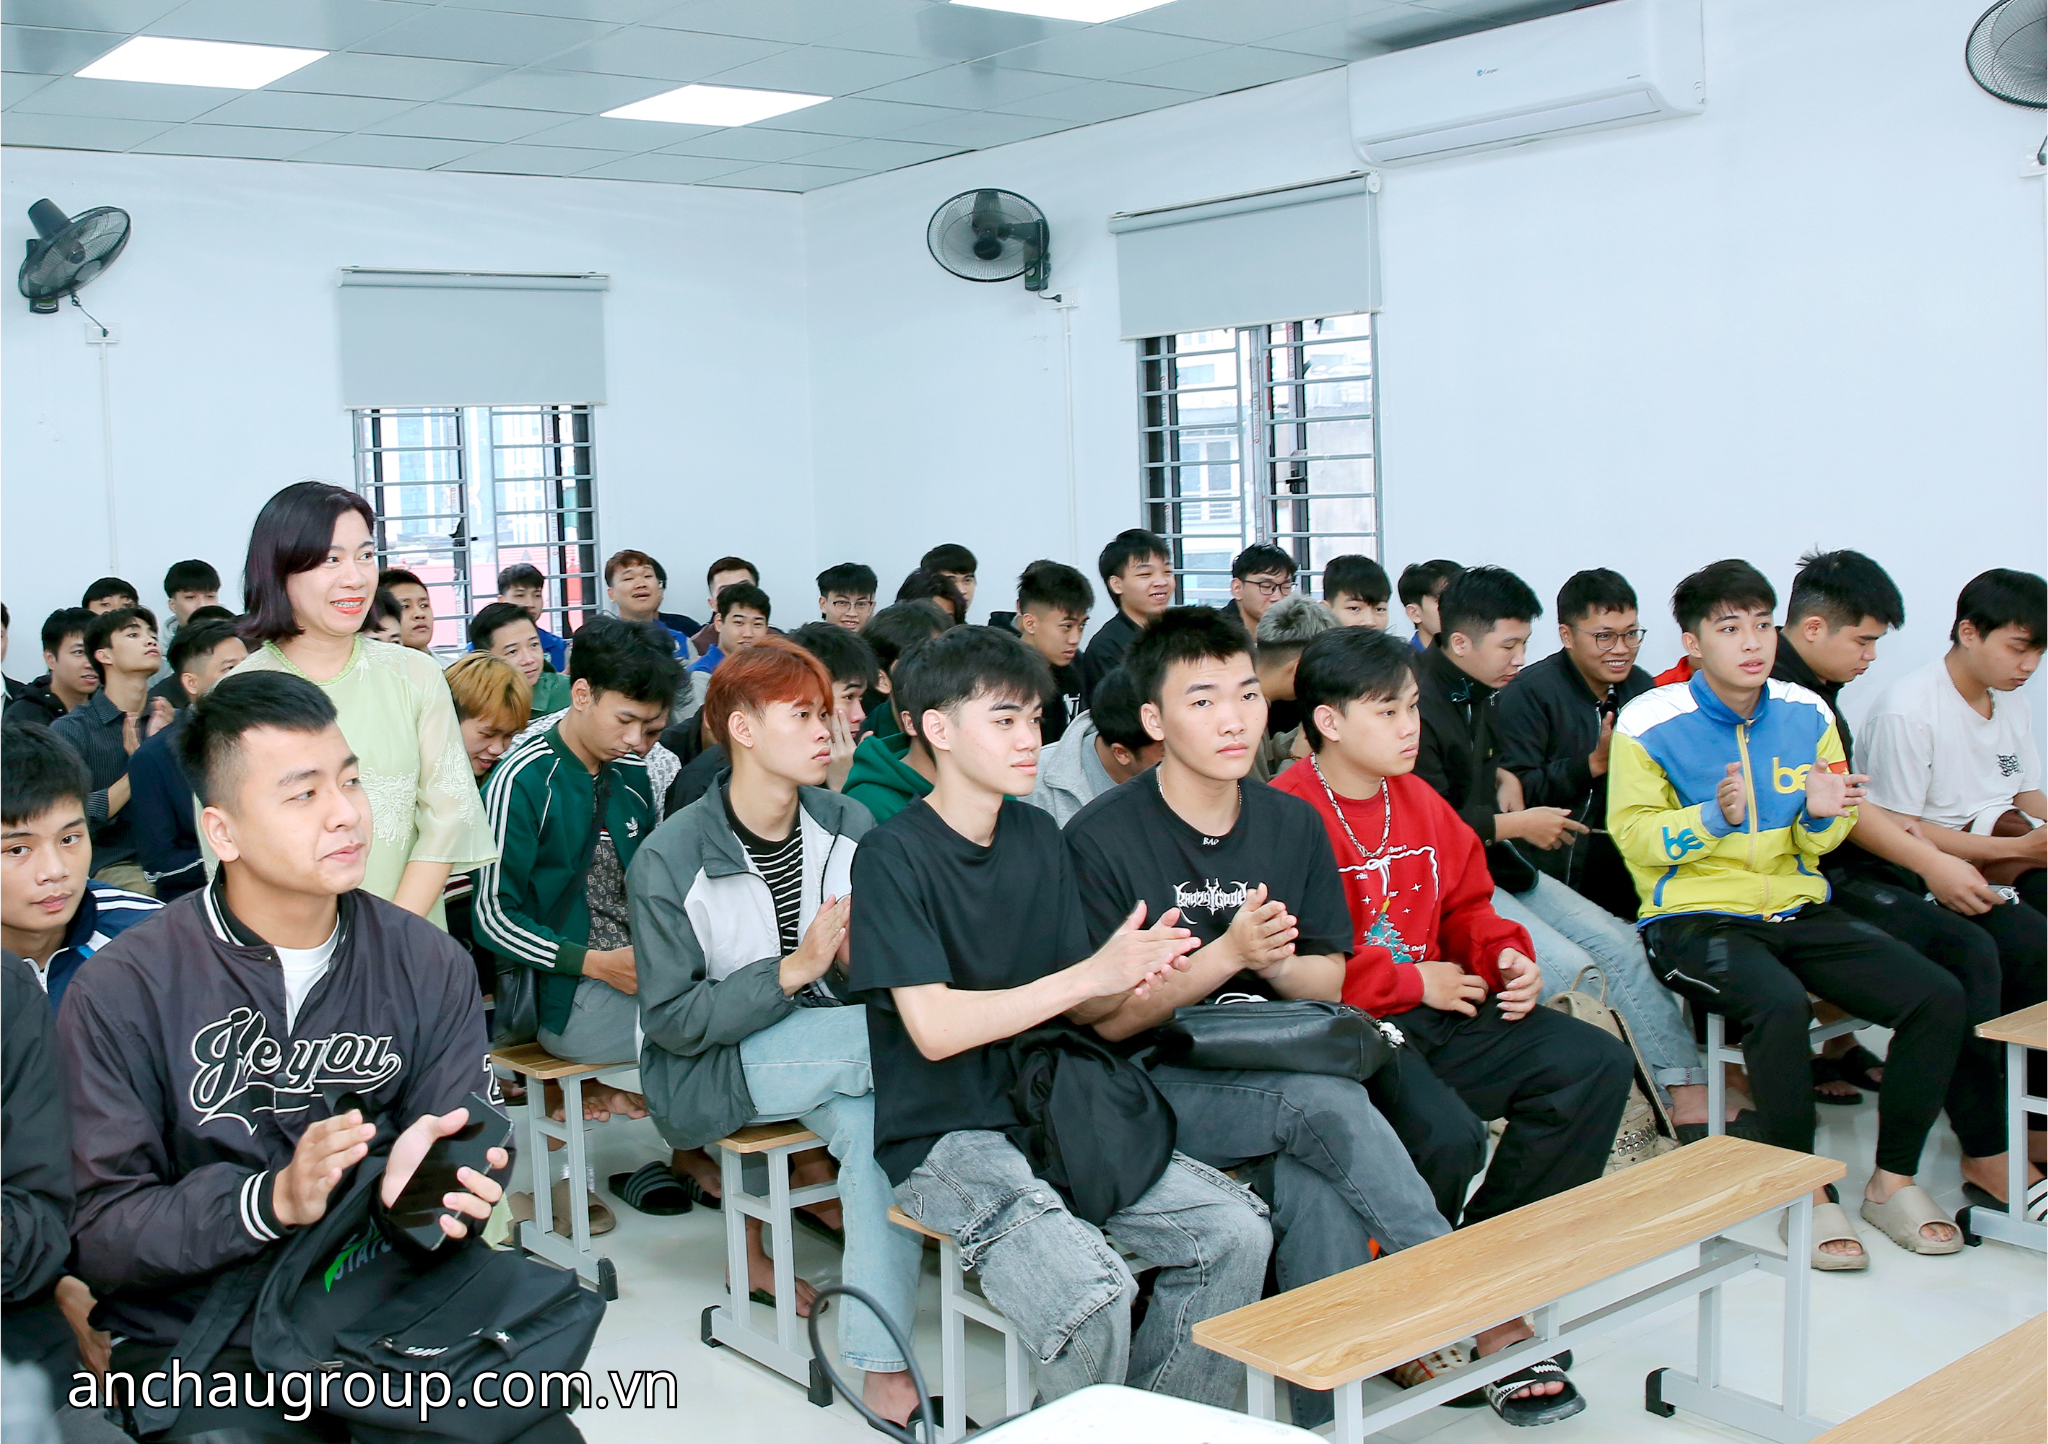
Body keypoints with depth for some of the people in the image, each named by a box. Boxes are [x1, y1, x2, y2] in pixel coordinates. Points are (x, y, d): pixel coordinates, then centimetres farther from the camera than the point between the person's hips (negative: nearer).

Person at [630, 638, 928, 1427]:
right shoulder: (670, 859, -12)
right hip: (709, 1068, -4)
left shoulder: (848, 826, 0)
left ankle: (882, 1363, -24)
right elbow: (673, 1020, -13)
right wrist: (794, 970, -23)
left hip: (820, 1048, 4)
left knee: (873, 1116, -30)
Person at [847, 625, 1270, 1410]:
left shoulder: (1038, 837, 9)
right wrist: (1091, 973, -22)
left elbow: (1079, 1004, 9)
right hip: (947, 1133, -6)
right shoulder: (893, 856, -11)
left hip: (1052, 1107, 6)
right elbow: (935, 1028, -20)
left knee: (1236, 1232, -9)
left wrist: (1129, 980, -15)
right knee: (1089, 1289, -28)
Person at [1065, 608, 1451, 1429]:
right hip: (1154, 1089, -3)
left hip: (1278, 1070, 4)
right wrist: (1228, 952, -18)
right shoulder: (1101, 838, -6)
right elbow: (1107, 1019, -7)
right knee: (1326, 1100, -33)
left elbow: (1329, 977, 13)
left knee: (1320, 1193, -31)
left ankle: (1318, 1410, -17)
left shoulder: (1292, 823, 9)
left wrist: (1273, 963, -10)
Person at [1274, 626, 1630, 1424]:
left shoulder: (1420, 802, 14)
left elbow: (1468, 903, 24)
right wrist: (1412, 982, -14)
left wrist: (1508, 956, 3)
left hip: (1437, 1013, 9)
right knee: (1447, 1134, -33)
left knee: (1596, 1065, -5)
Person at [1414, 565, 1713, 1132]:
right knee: (1573, 971, -22)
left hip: (1495, 861, 10)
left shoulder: (1475, 691, 11)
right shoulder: (1419, 702, -20)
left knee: (1618, 943, -1)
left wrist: (1501, 776, 10)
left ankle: (1692, 1103, -1)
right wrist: (1514, 825, -11)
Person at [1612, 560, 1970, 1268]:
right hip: (1695, 917, -5)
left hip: (1797, 910, 5)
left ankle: (1894, 1180, 2)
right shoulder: (1649, 724, -6)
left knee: (1939, 996, -14)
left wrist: (1819, 814, -10)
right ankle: (1807, 1194, -17)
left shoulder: (1807, 714, 7)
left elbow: (1817, 844, 14)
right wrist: (1716, 817, -24)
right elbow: (1633, 835, -8)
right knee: (1781, 1004, -36)